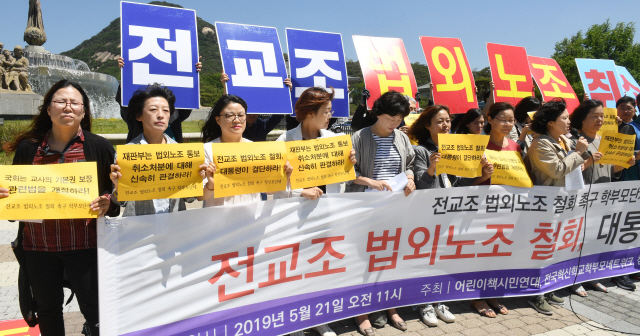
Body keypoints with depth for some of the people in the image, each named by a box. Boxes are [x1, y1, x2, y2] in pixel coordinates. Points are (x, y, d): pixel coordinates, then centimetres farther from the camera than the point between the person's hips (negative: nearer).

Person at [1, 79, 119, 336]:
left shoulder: (100, 147, -2)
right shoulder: (28, 148, 4)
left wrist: (108, 203, -18)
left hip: (84, 244, -3)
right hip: (37, 244, 3)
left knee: (94, 309, 2)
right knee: (47, 309, 18)